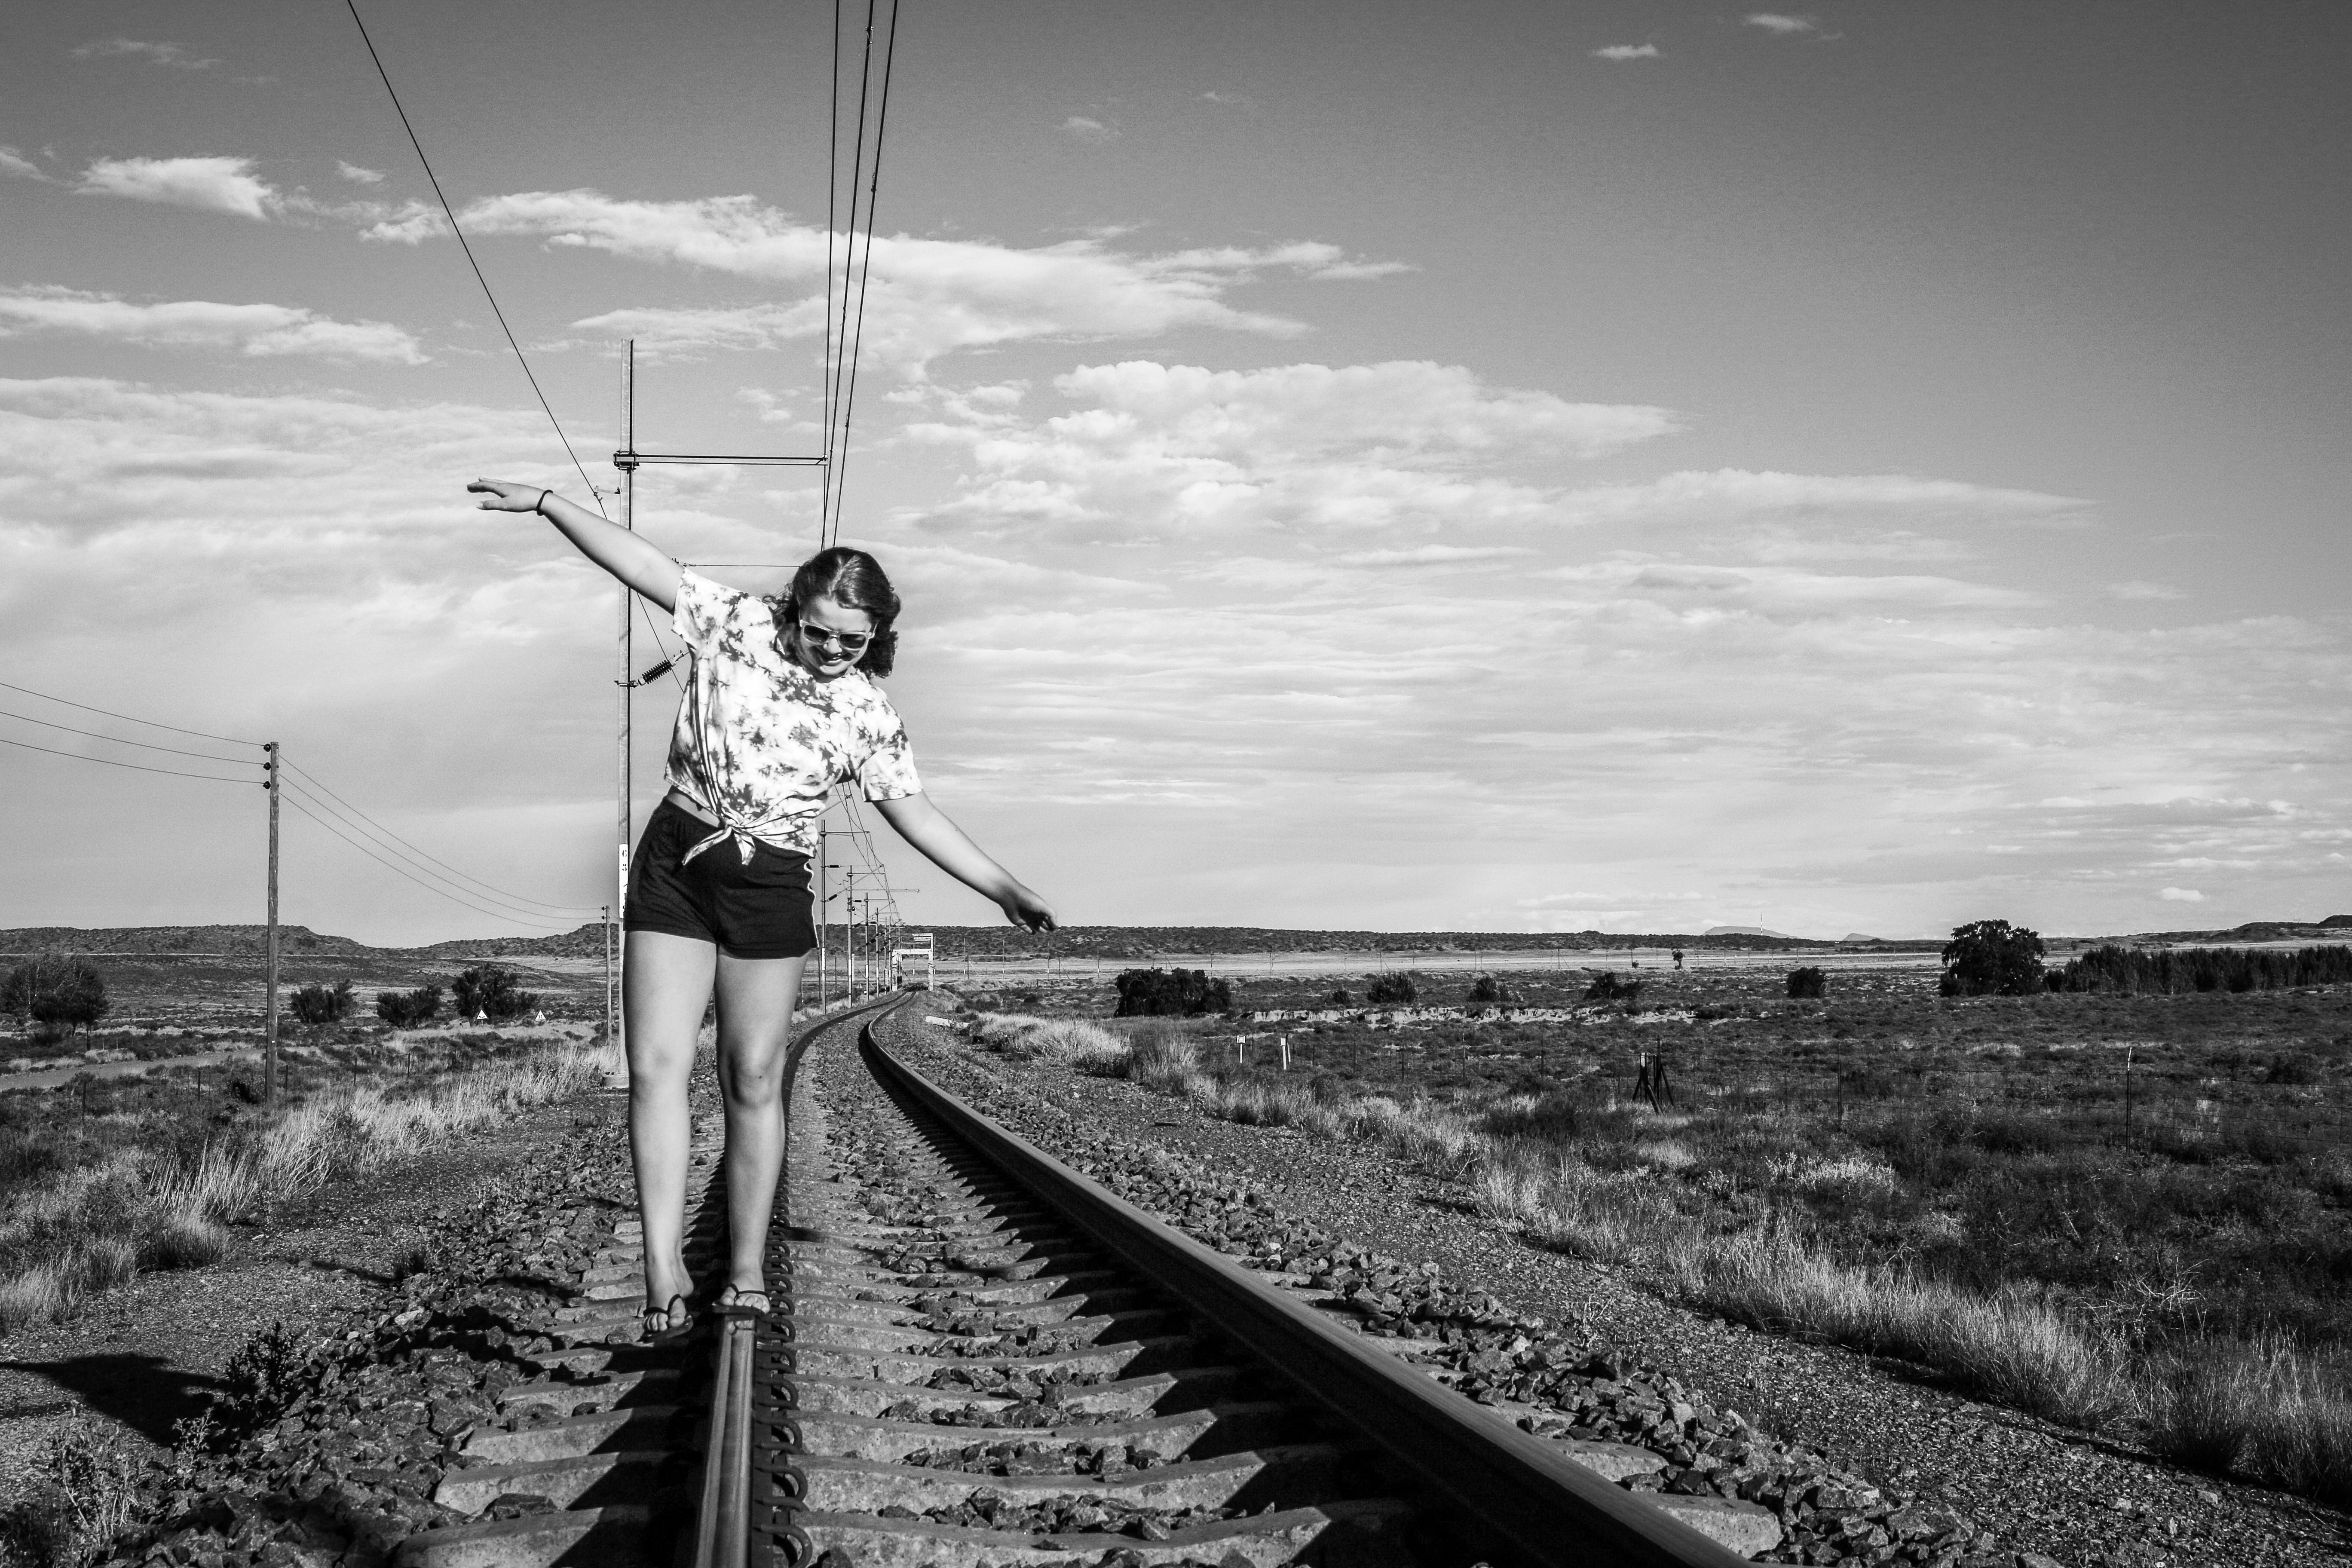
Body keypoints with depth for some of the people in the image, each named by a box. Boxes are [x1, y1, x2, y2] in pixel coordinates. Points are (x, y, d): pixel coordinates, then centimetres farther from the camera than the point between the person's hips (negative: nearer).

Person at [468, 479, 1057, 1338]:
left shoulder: (868, 717, -1)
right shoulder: (738, 625, -2)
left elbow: (917, 814, 3)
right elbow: (643, 564, -3)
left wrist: (1007, 890, 0)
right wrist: (544, 503, -8)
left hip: (769, 885, 0)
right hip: (676, 857, 0)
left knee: (754, 1081, 3)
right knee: (657, 1066, -8)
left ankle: (747, 1269, 11)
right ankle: (664, 1274, -10)